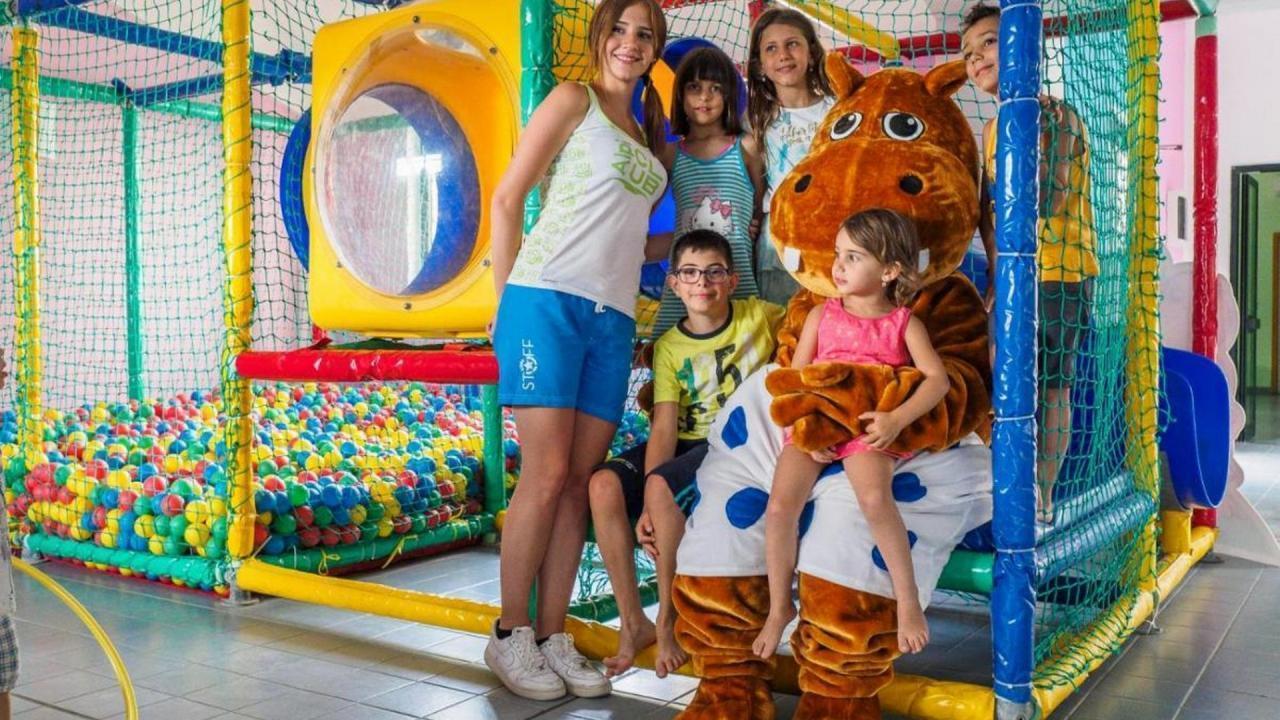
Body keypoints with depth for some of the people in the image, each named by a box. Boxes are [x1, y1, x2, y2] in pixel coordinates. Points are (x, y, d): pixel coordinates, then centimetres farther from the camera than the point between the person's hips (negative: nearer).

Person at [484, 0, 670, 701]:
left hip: (613, 316, 6)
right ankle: (509, 636, 4)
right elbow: (508, 198, -1)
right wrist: (507, 299, -4)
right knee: (546, 475, -8)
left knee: (579, 483, 4)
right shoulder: (573, 99, 5)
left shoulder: (645, 135, 24)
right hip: (548, 299, -6)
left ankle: (552, 637, 12)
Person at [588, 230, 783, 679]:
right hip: (687, 443, 4)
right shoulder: (669, 346, 4)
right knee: (604, 484, -22)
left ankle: (668, 620, -13)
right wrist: (646, 507, -20)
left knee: (662, 486, -32)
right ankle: (633, 623, -10)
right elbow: (664, 427, -5)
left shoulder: (759, 316, 1)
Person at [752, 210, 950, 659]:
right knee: (779, 507, -17)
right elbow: (793, 379, 9)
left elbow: (938, 379, -3)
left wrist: (896, 420, -18)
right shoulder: (821, 315, 12)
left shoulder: (904, 323, 7)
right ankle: (779, 606, 2)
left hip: (868, 429, -2)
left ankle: (908, 600, -14)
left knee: (874, 497, -32)